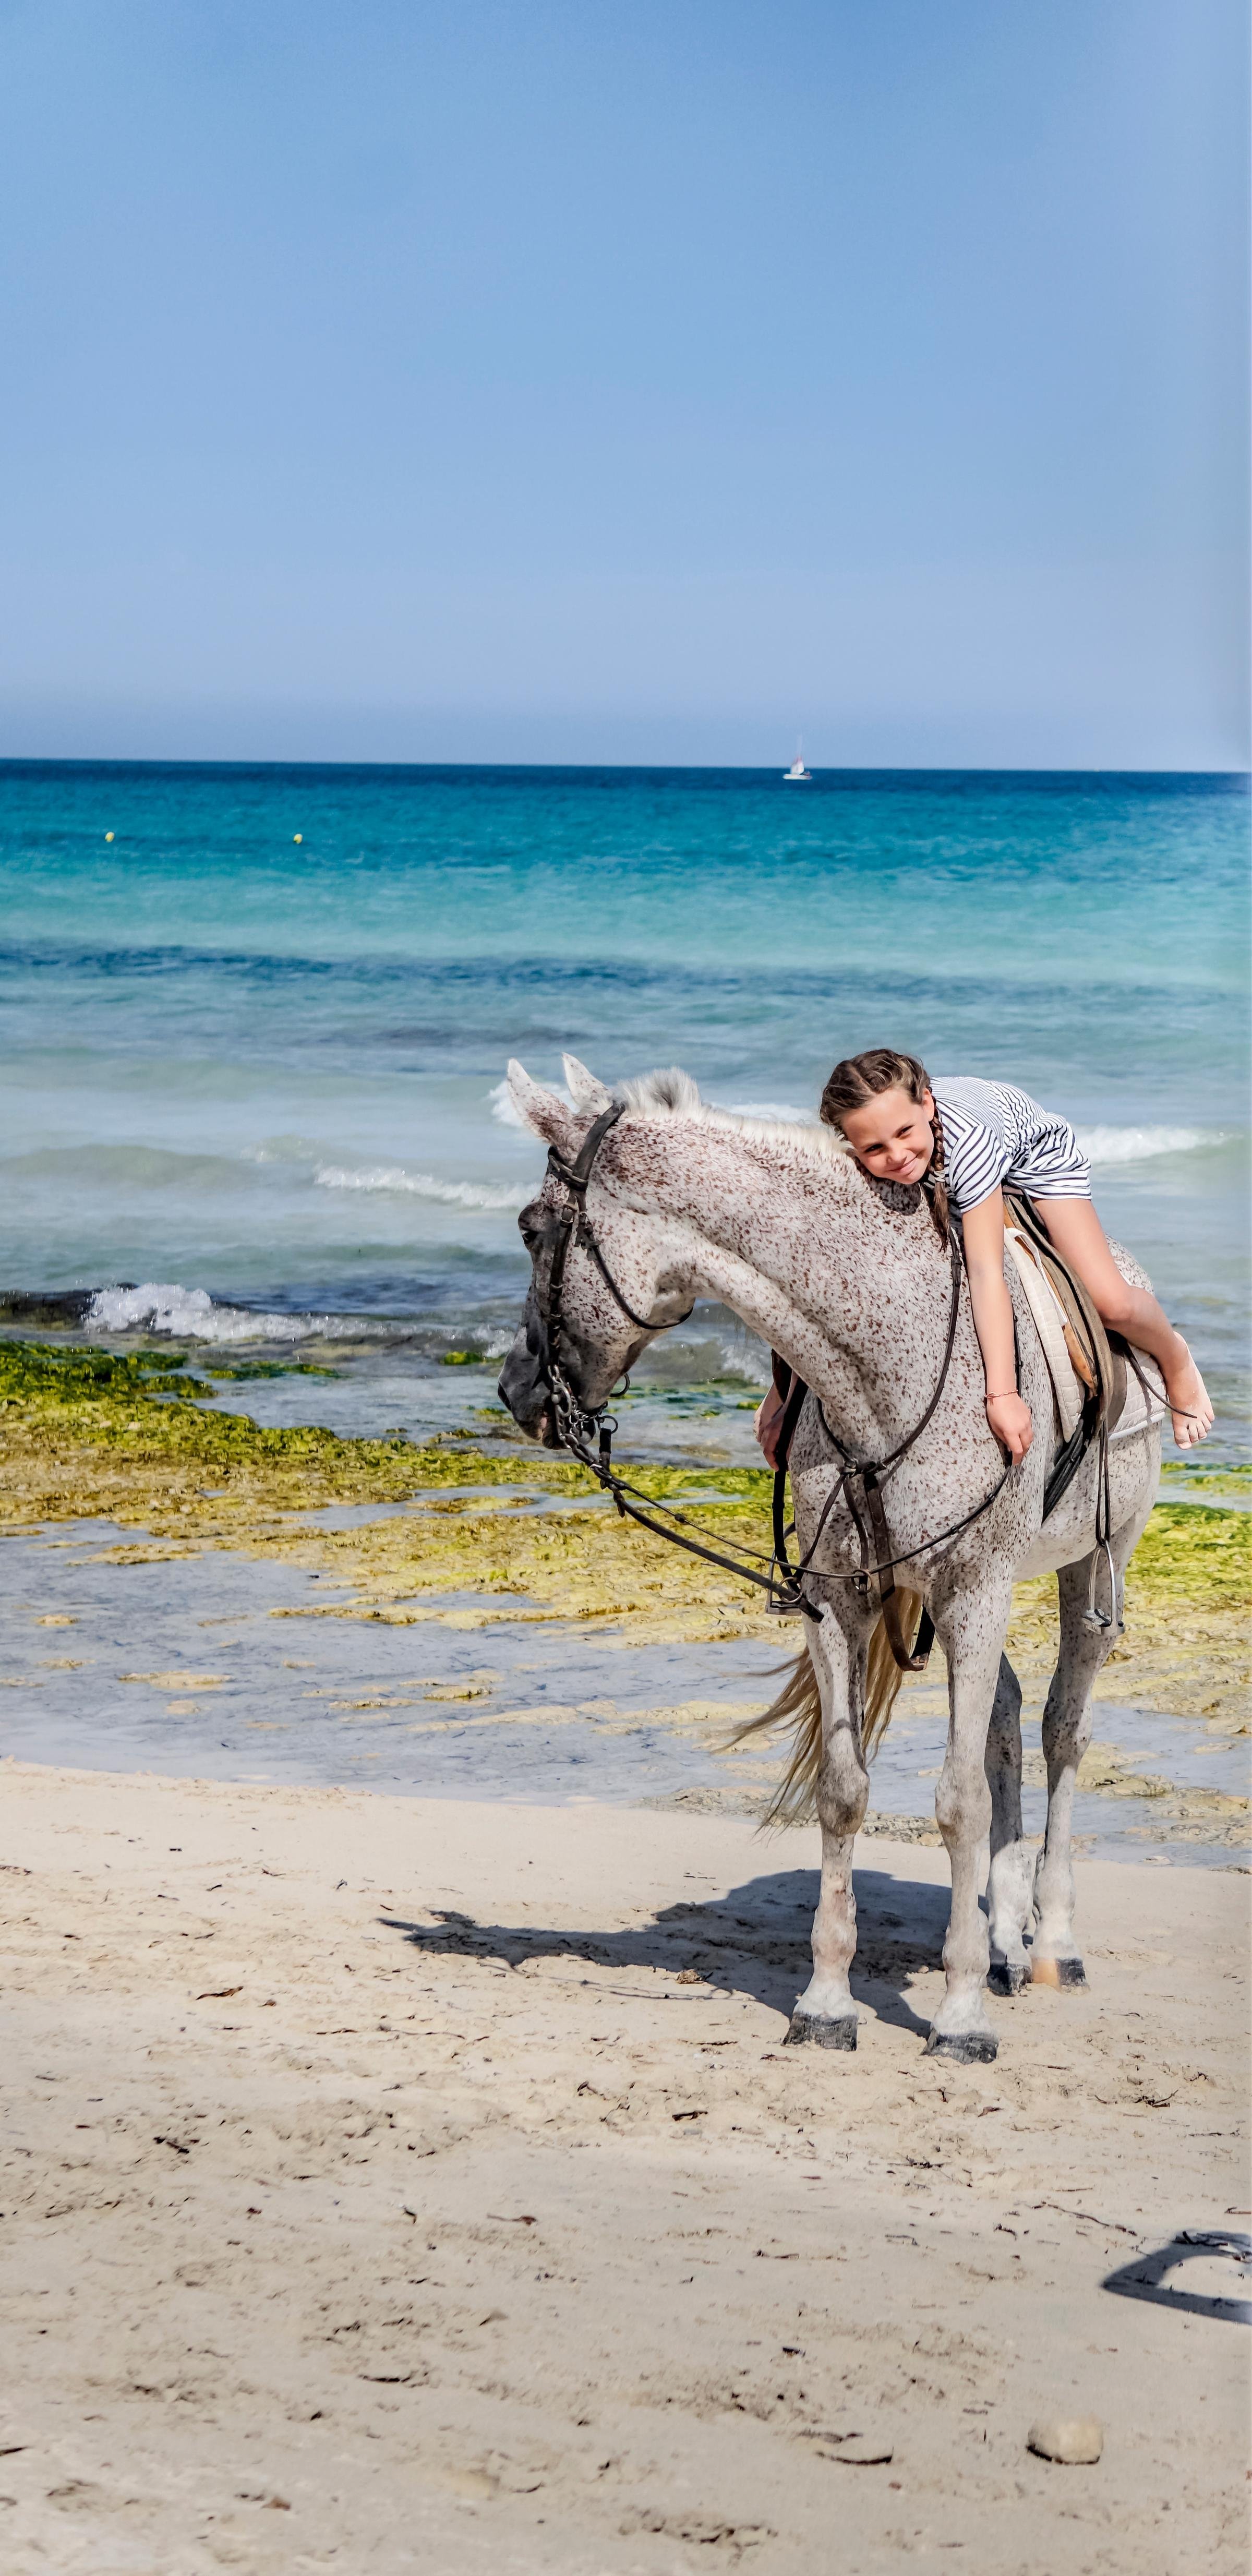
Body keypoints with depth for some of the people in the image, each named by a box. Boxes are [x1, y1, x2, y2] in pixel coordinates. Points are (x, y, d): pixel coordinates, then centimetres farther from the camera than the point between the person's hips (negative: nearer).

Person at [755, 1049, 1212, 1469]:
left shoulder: (965, 1140, -48)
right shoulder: (855, 1160, -35)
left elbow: (985, 1271, -49)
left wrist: (1003, 1394, -52)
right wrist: (781, 1394, -28)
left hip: (1036, 1155, -4)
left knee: (1112, 1303, -12)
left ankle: (1174, 1358, 23)